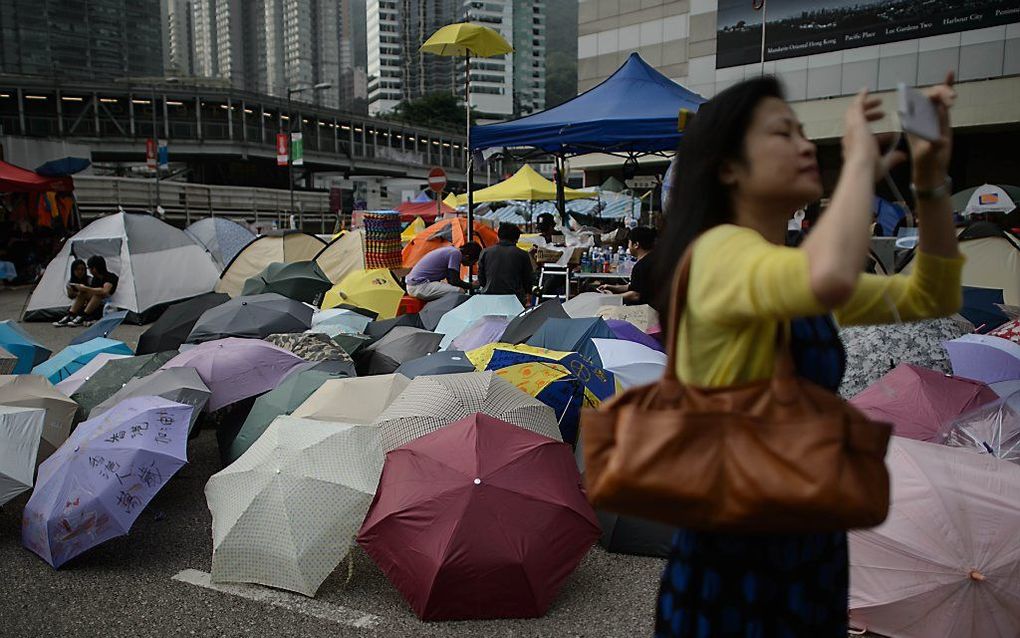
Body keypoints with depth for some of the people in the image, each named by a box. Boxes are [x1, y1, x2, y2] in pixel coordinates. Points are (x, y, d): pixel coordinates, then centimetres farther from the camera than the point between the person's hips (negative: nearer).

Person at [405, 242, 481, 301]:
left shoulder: (451, 250, 16)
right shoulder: (456, 253, -13)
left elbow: (450, 279, 22)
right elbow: (454, 281, -14)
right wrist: (471, 286, 0)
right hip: (419, 287, -11)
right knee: (459, 292, -20)